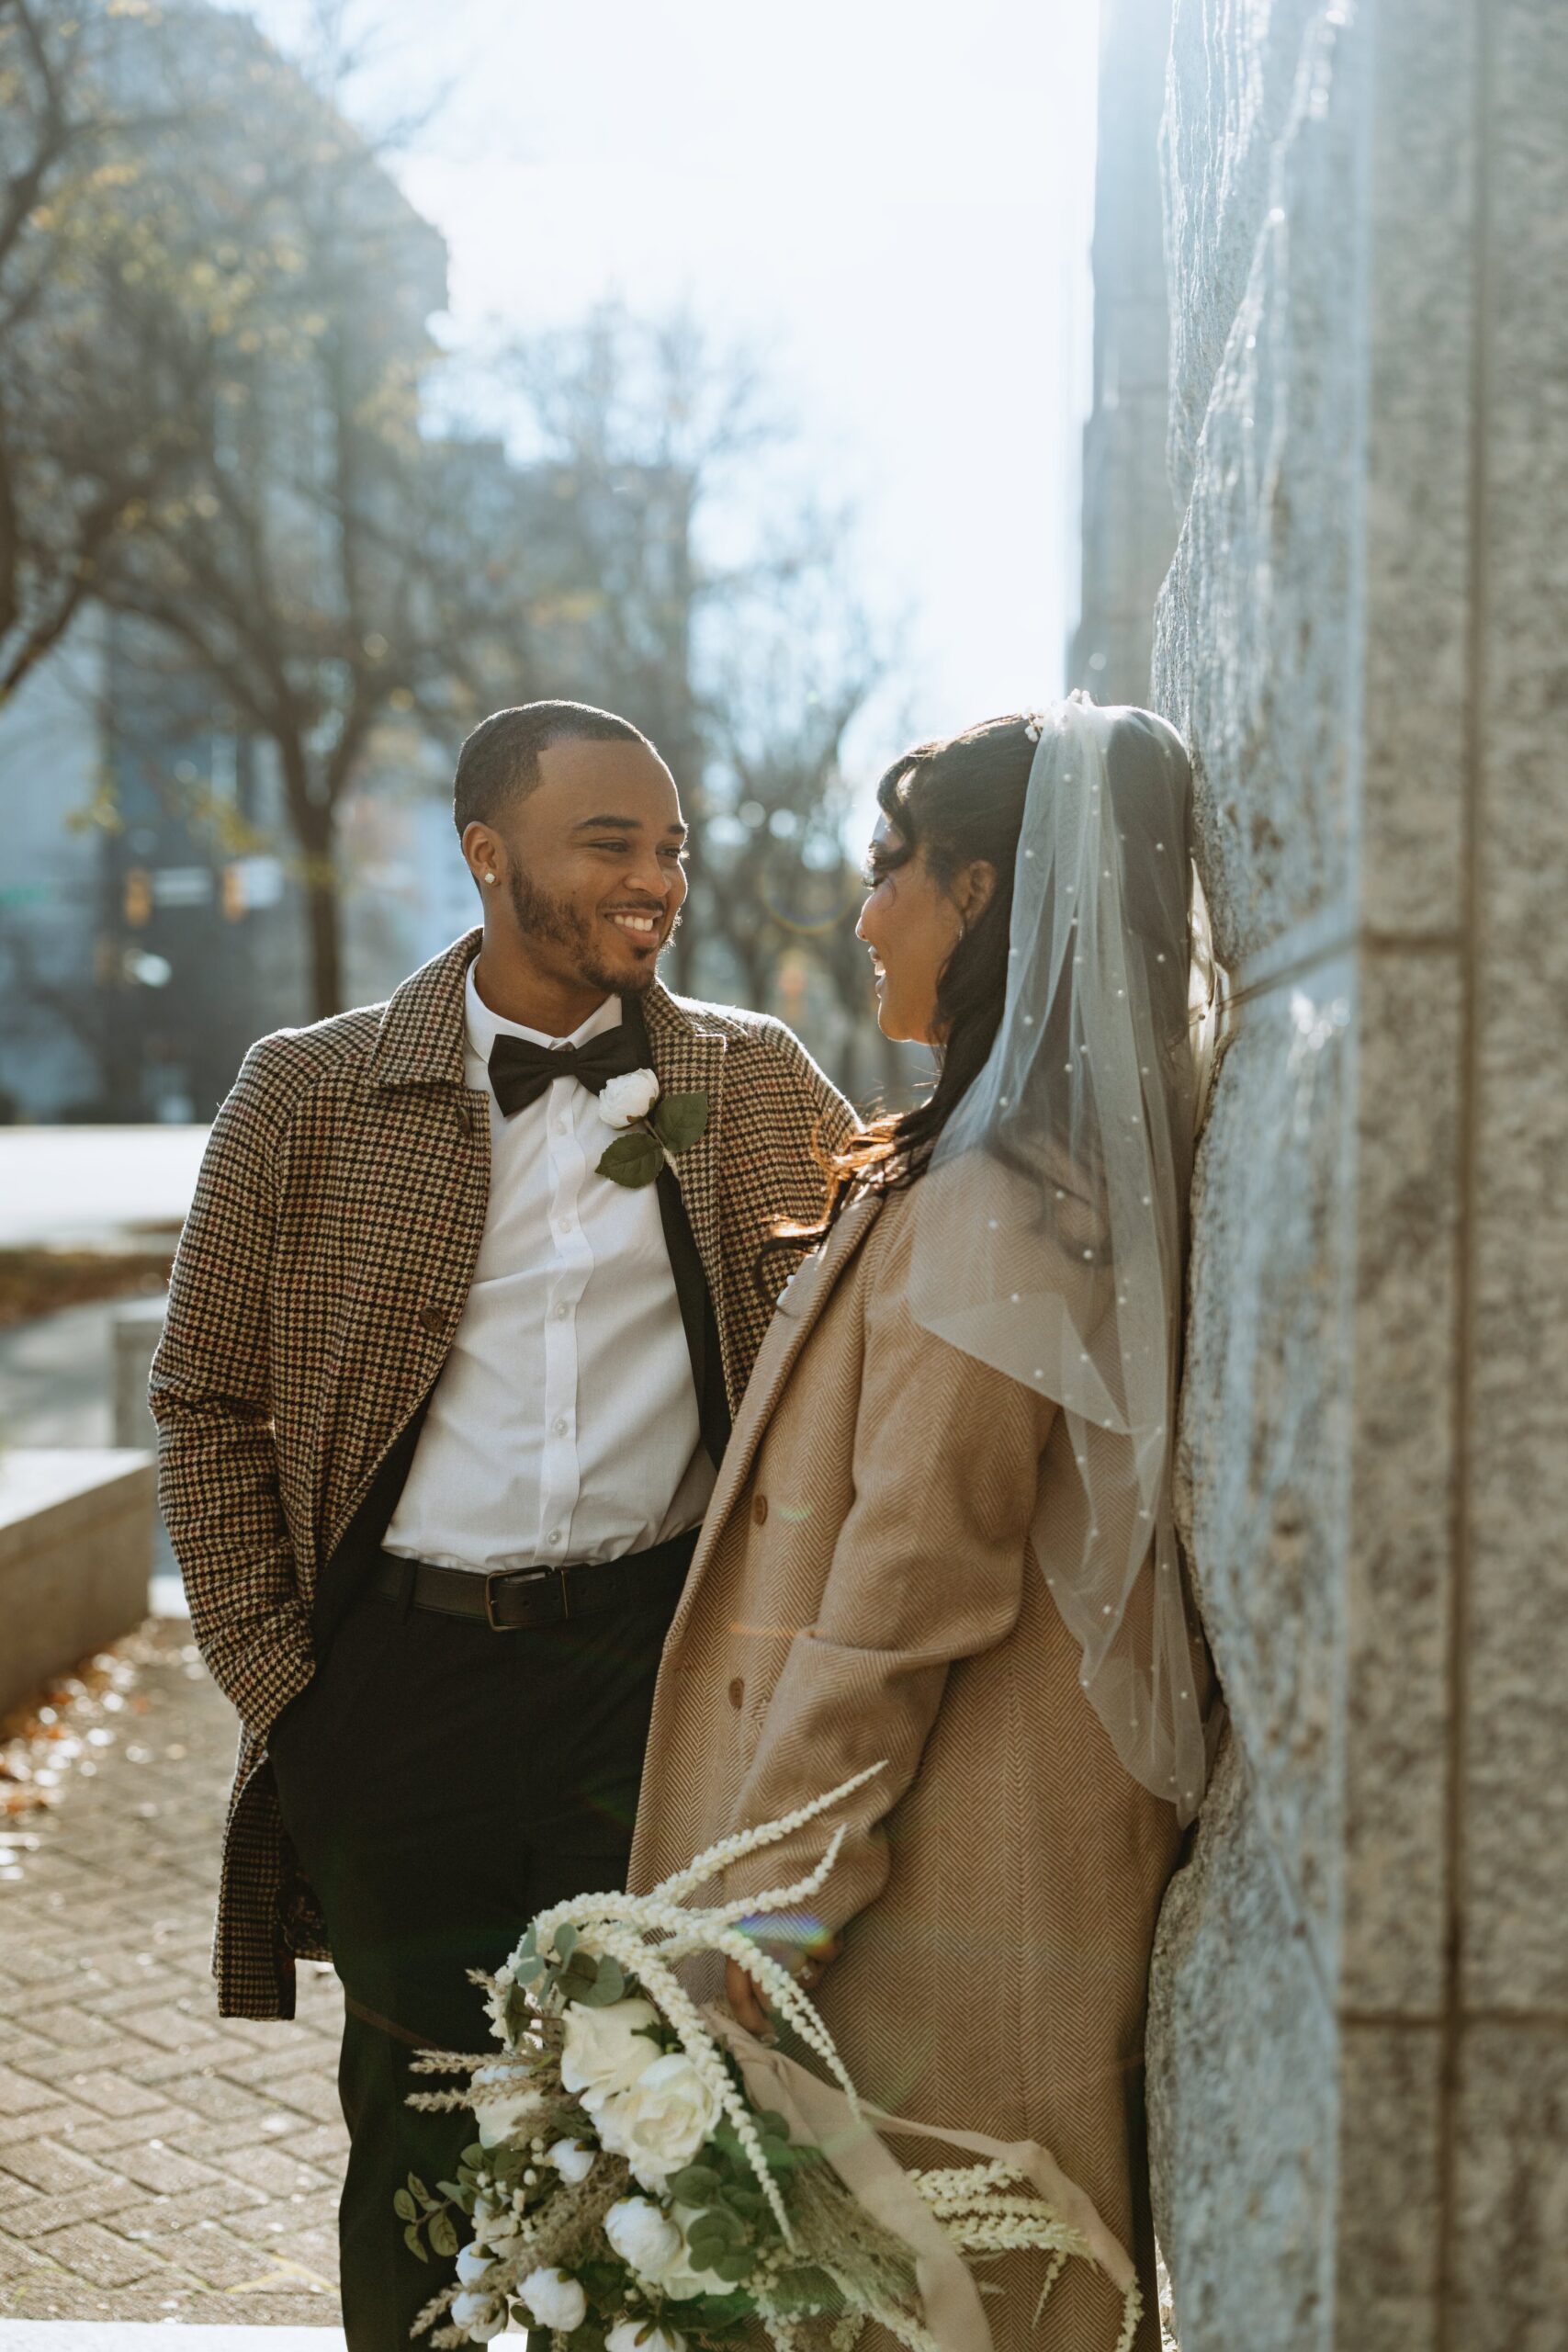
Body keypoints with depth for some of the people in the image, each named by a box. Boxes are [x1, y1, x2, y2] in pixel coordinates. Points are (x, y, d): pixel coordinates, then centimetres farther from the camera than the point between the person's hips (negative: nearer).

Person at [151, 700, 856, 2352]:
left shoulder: (756, 1080, 4)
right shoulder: (309, 1094, 0)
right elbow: (205, 1402, 5)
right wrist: (274, 1671, -1)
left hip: (663, 1658, 1)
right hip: (403, 1671, -1)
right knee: (423, 2119, 11)